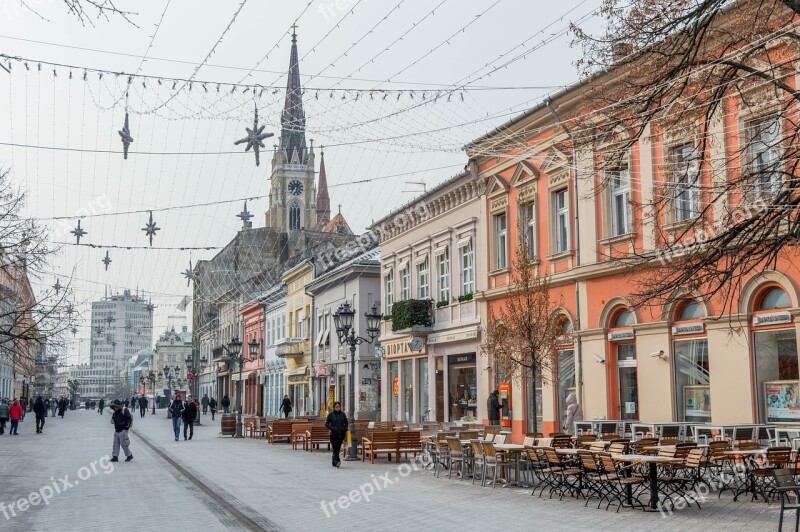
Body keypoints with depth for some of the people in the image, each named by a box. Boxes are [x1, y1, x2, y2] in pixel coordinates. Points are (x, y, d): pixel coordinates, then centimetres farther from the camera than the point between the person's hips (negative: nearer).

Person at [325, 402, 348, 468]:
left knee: (338, 449, 8)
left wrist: (345, 429, 1)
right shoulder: (331, 415, -1)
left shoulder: (343, 414, 8)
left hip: (341, 434, 3)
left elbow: (346, 423, 18)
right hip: (333, 435, -3)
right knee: (335, 448, -14)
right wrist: (332, 428, -13)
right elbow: (326, 424, 0)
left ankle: (334, 462, 20)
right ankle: (337, 461, -18)